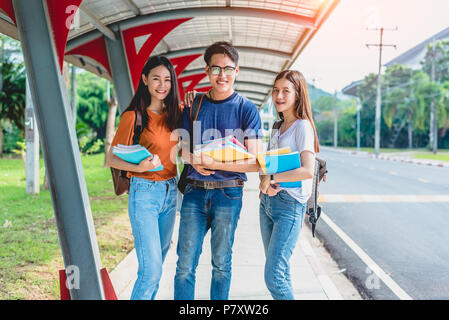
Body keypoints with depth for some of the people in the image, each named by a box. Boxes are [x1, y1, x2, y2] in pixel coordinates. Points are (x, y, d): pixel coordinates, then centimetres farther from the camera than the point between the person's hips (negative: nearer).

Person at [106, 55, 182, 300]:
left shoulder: (175, 114, 7)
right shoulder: (133, 116, -8)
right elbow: (111, 159, -7)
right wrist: (138, 167, -26)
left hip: (170, 192, 6)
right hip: (144, 193, -6)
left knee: (157, 262, 14)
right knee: (151, 269, -10)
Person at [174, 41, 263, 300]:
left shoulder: (247, 109, -2)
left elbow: (255, 163, -8)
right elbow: (184, 148, 12)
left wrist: (214, 163, -19)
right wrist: (194, 161, -12)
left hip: (228, 193, -2)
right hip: (195, 191, 2)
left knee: (221, 264, 9)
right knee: (185, 264, 1)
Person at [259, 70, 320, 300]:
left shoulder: (302, 126, -10)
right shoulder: (279, 127, 16)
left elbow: (308, 170, -22)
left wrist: (271, 178, -16)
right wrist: (266, 185, -3)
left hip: (290, 204, -8)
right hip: (267, 201, 8)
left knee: (274, 277, -11)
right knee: (280, 273, 12)